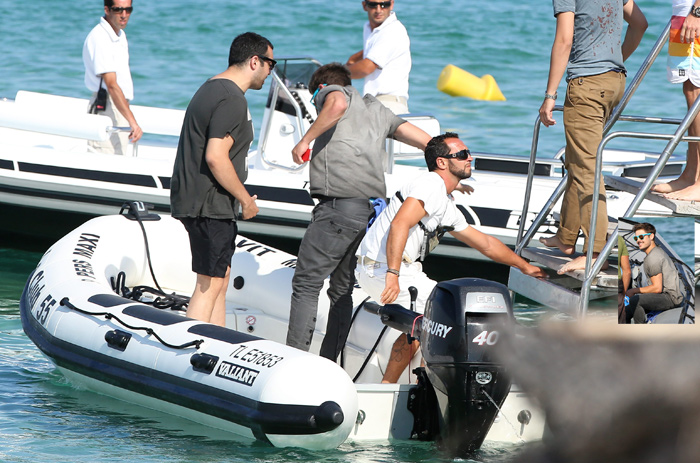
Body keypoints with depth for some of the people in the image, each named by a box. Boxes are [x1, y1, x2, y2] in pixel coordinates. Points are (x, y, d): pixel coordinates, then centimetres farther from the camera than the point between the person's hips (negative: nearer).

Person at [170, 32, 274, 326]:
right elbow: (215, 157, -25)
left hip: (193, 199, 11)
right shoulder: (232, 100, -17)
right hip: (209, 204, -11)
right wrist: (246, 200, -14)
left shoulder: (211, 89, 17)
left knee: (220, 278, 14)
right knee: (210, 284, -8)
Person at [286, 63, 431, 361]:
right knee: (342, 288, 13)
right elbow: (426, 141, 23)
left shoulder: (329, 92, 9)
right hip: (374, 206, 7)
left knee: (306, 284, -4)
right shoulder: (376, 109, 28)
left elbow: (338, 104, -19)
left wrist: (306, 140, -11)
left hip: (340, 203, -7)